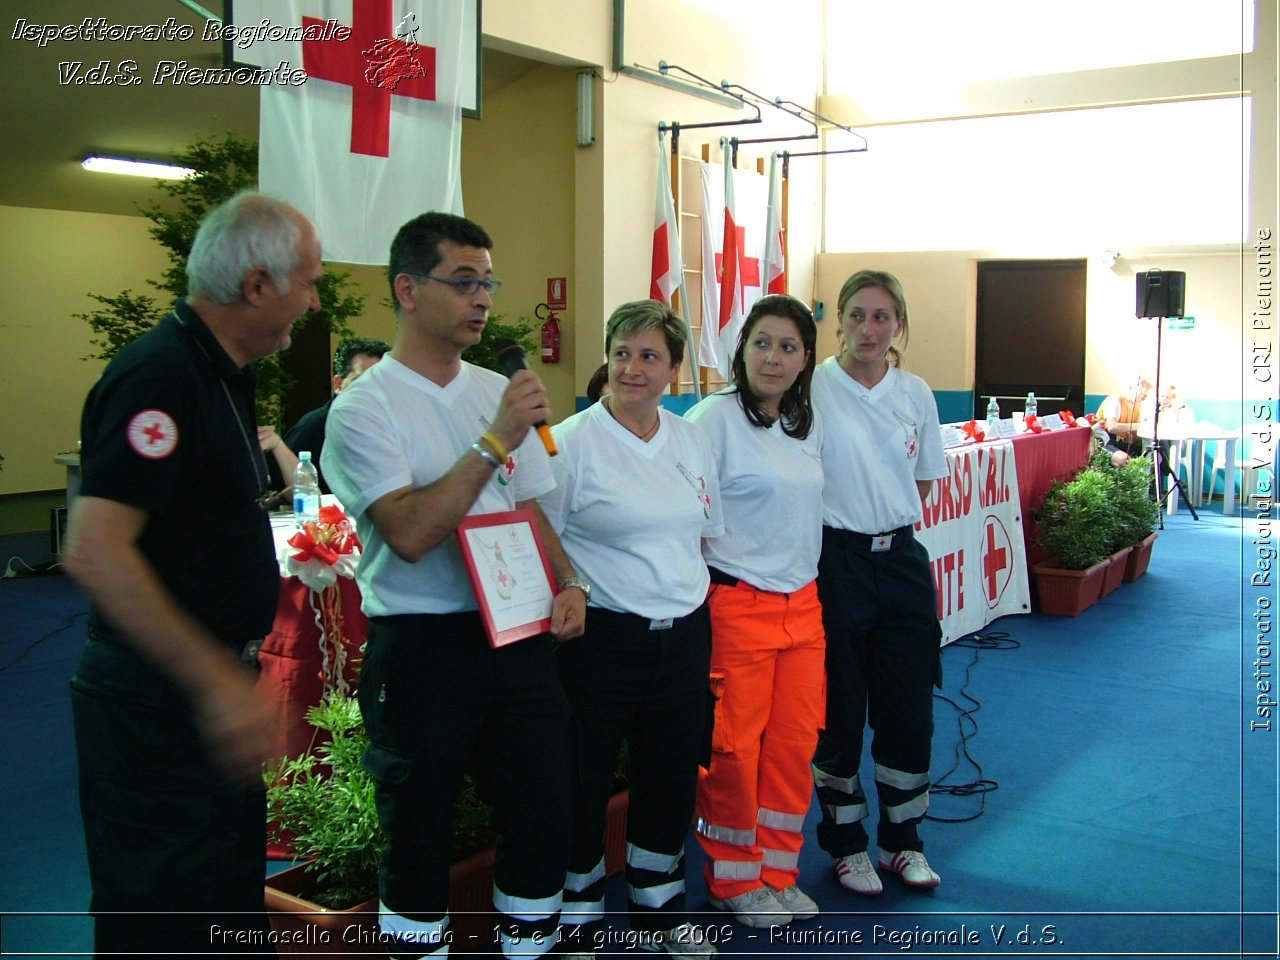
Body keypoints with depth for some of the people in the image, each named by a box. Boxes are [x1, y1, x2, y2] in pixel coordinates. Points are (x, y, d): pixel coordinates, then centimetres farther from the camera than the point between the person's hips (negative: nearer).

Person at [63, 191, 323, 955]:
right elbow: (95, 551, -29)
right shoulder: (161, 375, -21)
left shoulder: (220, 375, 10)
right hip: (156, 703, -10)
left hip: (215, 692, 10)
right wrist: (218, 683, -29)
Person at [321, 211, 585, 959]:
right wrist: (496, 441, -22)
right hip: (422, 644, -5)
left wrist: (566, 584, 0)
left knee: (544, 813, 11)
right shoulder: (365, 407, -10)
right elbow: (410, 534, -21)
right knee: (420, 830, 8)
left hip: (518, 635, 6)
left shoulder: (500, 392, 9)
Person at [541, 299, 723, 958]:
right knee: (584, 781, 6)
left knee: (671, 778, 15)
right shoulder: (572, 441, -9)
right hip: (603, 638, -5)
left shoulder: (692, 442, 8)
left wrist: (701, 614, 14)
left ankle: (657, 905, 36)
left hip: (684, 635, 5)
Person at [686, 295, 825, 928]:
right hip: (737, 606, -6)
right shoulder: (715, 419, -11)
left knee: (795, 741, 10)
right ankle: (732, 882, 21)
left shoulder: (808, 424, 10)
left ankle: (777, 872, 27)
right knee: (734, 747, 3)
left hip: (802, 605, 6)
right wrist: (697, 606, -12)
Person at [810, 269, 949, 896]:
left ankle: (901, 840, 25)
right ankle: (846, 844, 23)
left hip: (901, 558, 4)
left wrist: (889, 519, 5)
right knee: (839, 709, 6)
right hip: (836, 560, -3)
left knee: (909, 704, 7)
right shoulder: (813, 387, -7)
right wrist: (843, 518, -5)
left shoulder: (915, 394, 5)